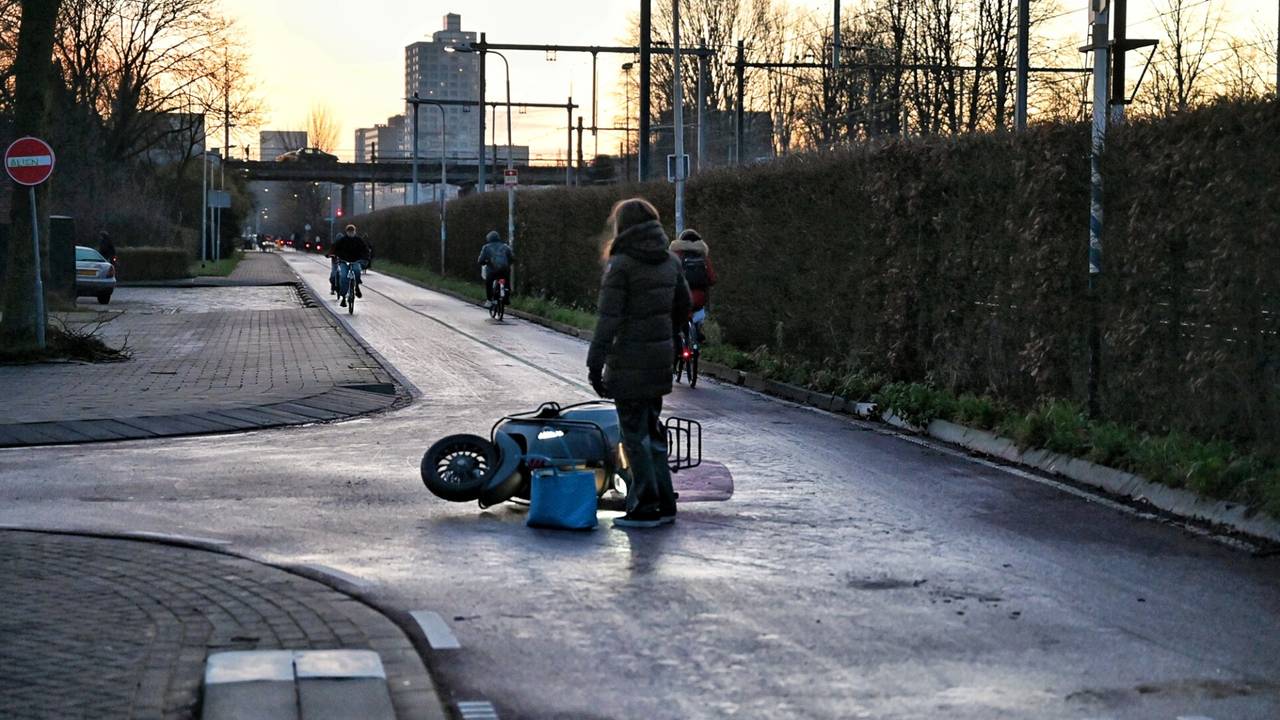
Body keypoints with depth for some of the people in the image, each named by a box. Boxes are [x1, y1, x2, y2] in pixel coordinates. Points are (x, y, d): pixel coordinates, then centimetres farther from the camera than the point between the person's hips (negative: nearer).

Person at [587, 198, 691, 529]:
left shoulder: (621, 265, -13)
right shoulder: (671, 261, 8)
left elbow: (608, 318, -16)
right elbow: (683, 308, 16)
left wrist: (595, 363, -13)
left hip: (630, 361, -7)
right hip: (661, 355, 7)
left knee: (635, 434, 1)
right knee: (652, 429, 17)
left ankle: (646, 507, 3)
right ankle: (664, 503, 20)